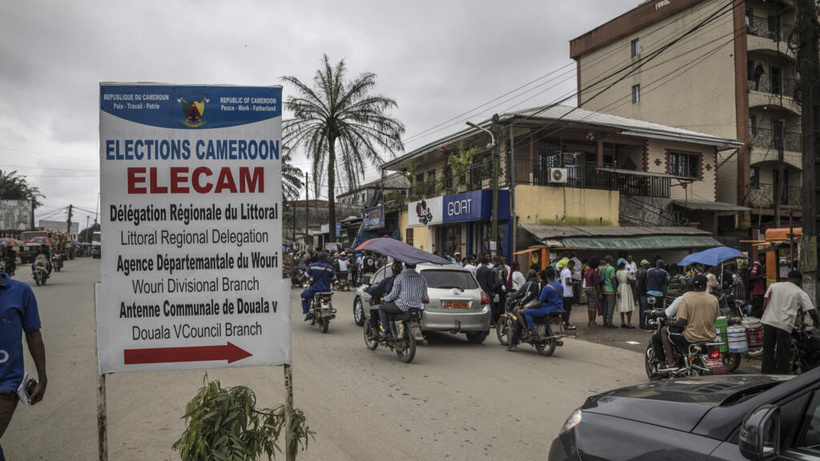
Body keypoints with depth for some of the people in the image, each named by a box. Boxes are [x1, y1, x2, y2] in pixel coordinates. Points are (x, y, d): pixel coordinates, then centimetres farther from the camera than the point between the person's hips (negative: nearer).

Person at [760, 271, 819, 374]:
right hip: (785, 325, -2)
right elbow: (812, 311, 4)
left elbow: (765, 304, 11)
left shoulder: (773, 285, 15)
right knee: (782, 354, 7)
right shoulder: (800, 293, 9)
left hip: (768, 322, 3)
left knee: (767, 351, 8)